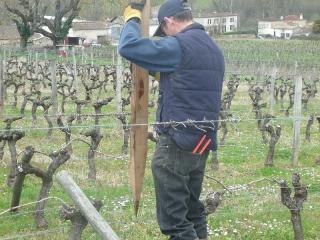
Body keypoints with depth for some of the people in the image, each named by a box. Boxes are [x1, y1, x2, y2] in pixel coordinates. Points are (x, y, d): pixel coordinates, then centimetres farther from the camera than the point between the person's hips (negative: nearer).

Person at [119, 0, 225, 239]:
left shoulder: (179, 45, -14)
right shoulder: (214, 49, 14)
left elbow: (128, 47, -17)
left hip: (176, 144, -9)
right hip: (202, 143, 9)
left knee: (174, 218, -2)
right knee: (192, 209, 20)